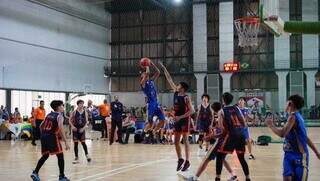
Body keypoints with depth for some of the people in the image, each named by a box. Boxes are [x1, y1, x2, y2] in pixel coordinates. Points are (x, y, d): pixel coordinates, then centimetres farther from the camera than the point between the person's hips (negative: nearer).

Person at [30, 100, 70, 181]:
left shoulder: (49, 114, 18)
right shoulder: (59, 116, -4)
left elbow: (41, 126, 19)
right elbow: (61, 129, -17)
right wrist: (66, 142, -18)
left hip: (44, 136, 7)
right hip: (52, 137, -7)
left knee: (45, 155, 21)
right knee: (60, 156, 4)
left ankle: (35, 173, 15)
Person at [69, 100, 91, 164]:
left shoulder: (85, 112, -1)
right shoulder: (74, 112, -4)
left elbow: (86, 122, 2)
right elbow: (70, 120, 1)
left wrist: (83, 128, -12)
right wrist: (72, 126, -14)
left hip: (82, 129, 0)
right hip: (75, 129, 0)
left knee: (83, 142, -3)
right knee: (75, 143, 3)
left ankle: (87, 155, 12)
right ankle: (76, 158, 10)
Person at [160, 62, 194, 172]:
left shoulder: (186, 98, -15)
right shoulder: (175, 93, 4)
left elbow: (191, 111, -18)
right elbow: (170, 80, 9)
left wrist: (180, 117, -22)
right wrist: (164, 69, 8)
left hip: (184, 120, -7)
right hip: (177, 120, 7)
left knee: (185, 140, -3)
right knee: (176, 141, 9)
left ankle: (187, 162, 2)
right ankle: (180, 160, 20)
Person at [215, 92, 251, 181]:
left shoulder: (222, 111, -1)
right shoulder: (237, 108, 13)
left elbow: (221, 127, -7)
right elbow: (244, 124, 12)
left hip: (231, 135, -5)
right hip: (241, 134, 5)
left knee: (220, 156, 5)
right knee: (241, 158, 18)